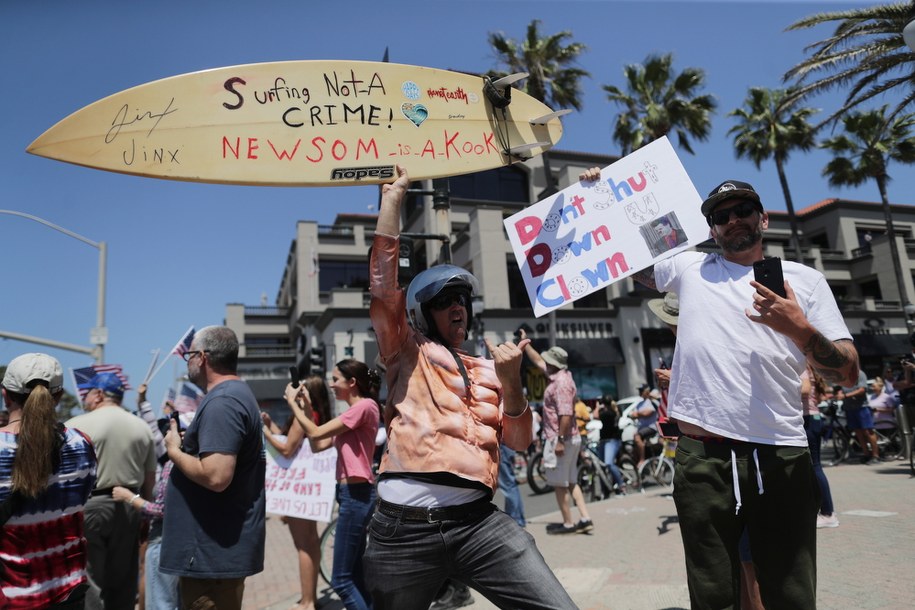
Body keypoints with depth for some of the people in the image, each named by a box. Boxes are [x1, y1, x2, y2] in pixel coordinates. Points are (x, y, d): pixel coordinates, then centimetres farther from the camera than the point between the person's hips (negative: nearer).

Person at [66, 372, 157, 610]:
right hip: (128, 506, 5)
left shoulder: (78, 425, -7)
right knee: (123, 579, 14)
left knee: (89, 580, 3)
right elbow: (150, 479, 10)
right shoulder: (142, 427, 7)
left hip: (88, 505, -4)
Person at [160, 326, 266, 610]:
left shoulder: (221, 403, -20)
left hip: (214, 550, -10)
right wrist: (188, 443, 13)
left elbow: (216, 477, -29)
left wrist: (174, 450, -13)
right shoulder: (238, 393, 13)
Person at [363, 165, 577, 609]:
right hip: (403, 529, -2)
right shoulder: (406, 353, 9)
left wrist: (510, 380, -5)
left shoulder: (487, 369, 18)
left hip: (478, 522, 2)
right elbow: (383, 275, -3)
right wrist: (393, 193, 1)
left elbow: (518, 441, 11)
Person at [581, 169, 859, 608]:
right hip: (702, 455, 0)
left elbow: (848, 373, 5)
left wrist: (799, 329, -13)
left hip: (782, 456, 0)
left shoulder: (804, 280, 9)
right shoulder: (689, 268, 12)